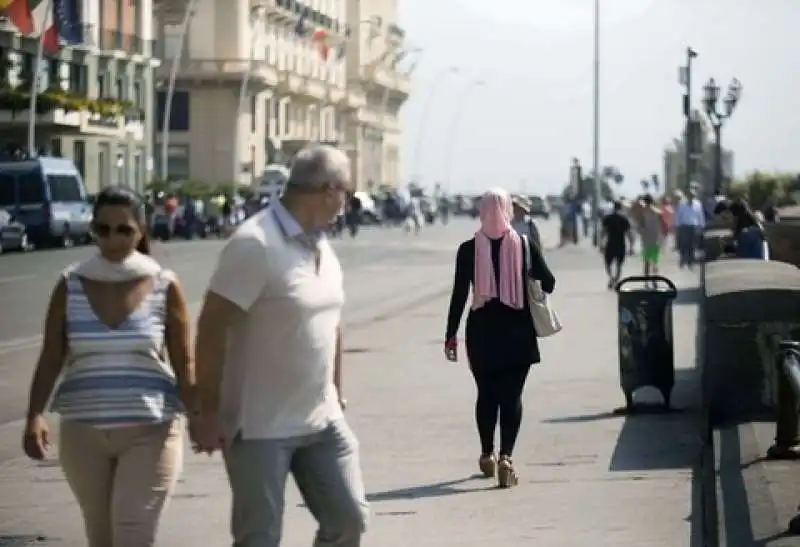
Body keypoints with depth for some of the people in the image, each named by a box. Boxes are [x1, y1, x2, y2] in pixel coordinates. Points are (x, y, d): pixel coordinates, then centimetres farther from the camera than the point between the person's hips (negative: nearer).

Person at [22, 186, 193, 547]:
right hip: (84, 432, 3)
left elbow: (184, 365, 1)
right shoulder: (70, 286, 1)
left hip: (149, 430, -3)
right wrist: (35, 416, -15)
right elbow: (50, 359, 0)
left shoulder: (165, 287, -3)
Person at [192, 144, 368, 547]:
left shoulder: (321, 246, 8)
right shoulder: (255, 244, -18)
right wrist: (210, 411, -20)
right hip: (261, 427, -8)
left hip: (322, 422, 8)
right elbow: (212, 326, -20)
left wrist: (336, 394, 19)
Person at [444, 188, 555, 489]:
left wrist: (451, 334, 3)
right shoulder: (525, 245, -5)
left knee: (486, 394, 15)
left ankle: (488, 455, 24)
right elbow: (548, 283, 1)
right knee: (512, 395, 1)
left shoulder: (468, 249, -5)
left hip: (482, 330, 1)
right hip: (517, 331, -1)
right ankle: (506, 456, -15)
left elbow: (459, 294, -4)